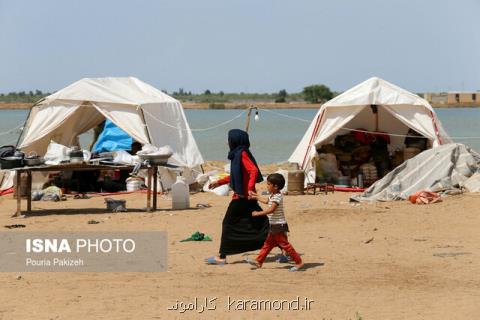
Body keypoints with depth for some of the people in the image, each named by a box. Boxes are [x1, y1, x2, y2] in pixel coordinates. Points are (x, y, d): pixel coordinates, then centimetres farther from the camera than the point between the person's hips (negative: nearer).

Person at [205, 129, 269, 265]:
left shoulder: (242, 154, -13)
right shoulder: (238, 154, 15)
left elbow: (254, 171, -25)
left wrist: (250, 188, -36)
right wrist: (219, 182, 32)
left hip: (242, 196, -9)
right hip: (244, 196, 9)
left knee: (229, 224, -1)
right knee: (258, 224, 7)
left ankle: (221, 257, 3)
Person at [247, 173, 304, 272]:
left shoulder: (277, 197, -19)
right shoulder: (272, 196, 12)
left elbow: (271, 209, -29)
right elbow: (266, 201, 35)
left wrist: (258, 213, -25)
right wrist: (256, 197, 41)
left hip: (279, 226, -10)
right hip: (274, 226, 10)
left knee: (284, 244, -8)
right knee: (268, 244, 13)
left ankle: (299, 262, -6)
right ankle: (259, 261, 19)